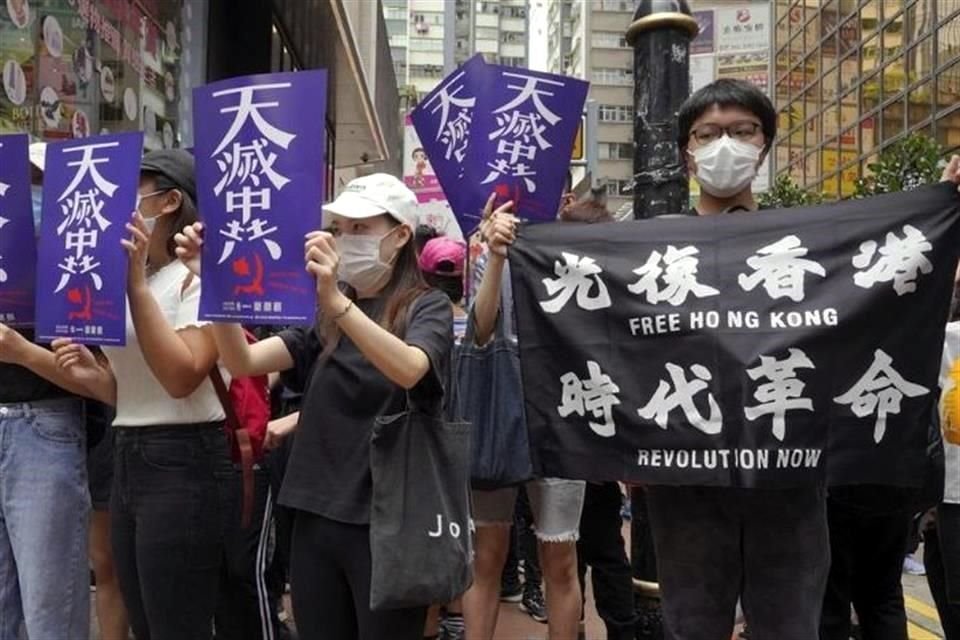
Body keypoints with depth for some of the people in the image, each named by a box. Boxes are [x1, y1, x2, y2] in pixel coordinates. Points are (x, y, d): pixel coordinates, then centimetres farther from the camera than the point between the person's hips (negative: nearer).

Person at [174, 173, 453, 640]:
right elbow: (244, 361, -2)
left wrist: (336, 299, -39)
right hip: (315, 516, 5)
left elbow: (409, 370, -27)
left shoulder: (426, 307, -5)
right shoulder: (326, 317, 10)